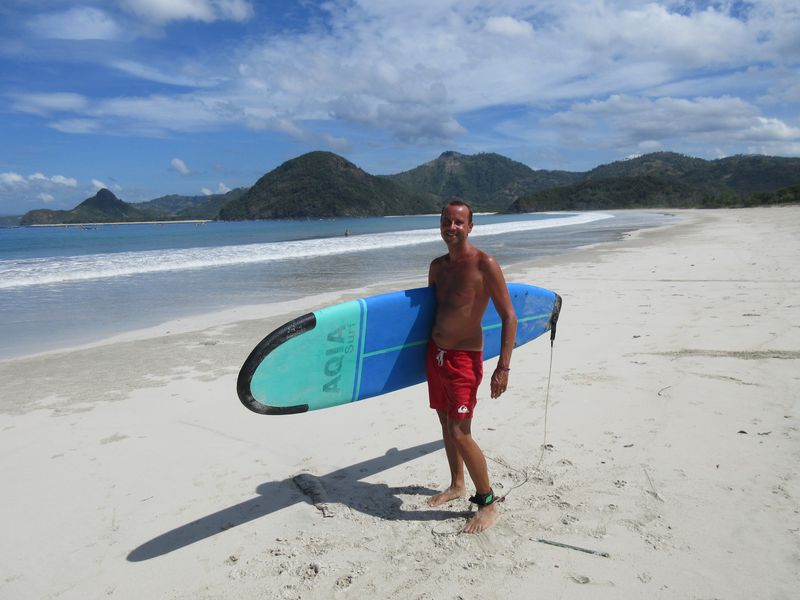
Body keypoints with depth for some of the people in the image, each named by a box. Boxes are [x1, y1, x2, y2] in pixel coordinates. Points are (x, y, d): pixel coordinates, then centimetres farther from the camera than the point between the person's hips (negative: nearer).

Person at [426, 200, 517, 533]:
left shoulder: (485, 265, -14)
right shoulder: (437, 266, 7)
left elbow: (509, 317, -15)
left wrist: (503, 367, -21)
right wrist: (427, 351, 23)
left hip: (464, 358, -7)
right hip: (435, 353, 7)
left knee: (460, 434, -8)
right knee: (446, 423, 17)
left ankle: (488, 503, 10)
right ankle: (457, 485, 36)